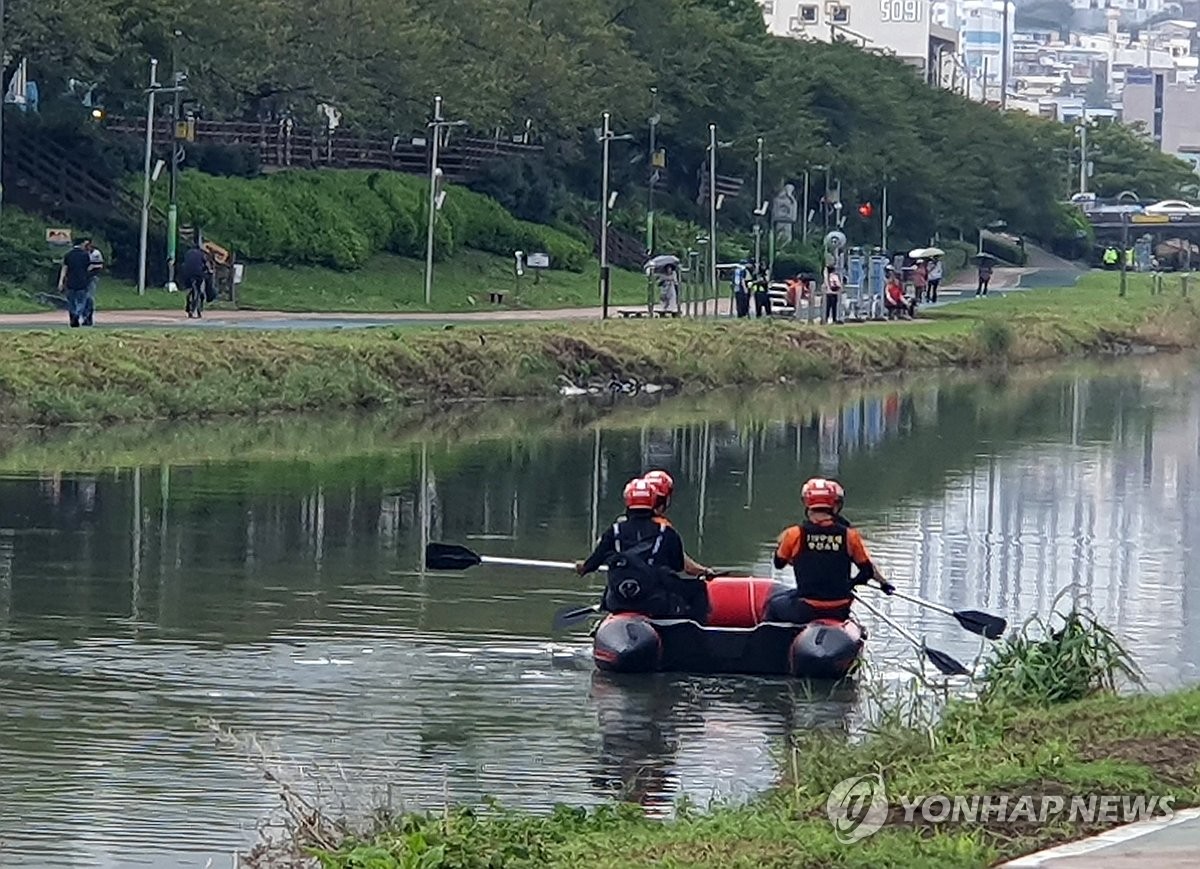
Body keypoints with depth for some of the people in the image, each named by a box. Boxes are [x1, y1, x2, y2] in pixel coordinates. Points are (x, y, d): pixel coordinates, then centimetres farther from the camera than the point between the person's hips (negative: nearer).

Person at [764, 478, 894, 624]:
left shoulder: (794, 534, -8)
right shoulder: (849, 535, -4)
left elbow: (779, 563, 10)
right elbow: (868, 569, 5)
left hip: (805, 610, -2)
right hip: (839, 612, 2)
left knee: (773, 605, 26)